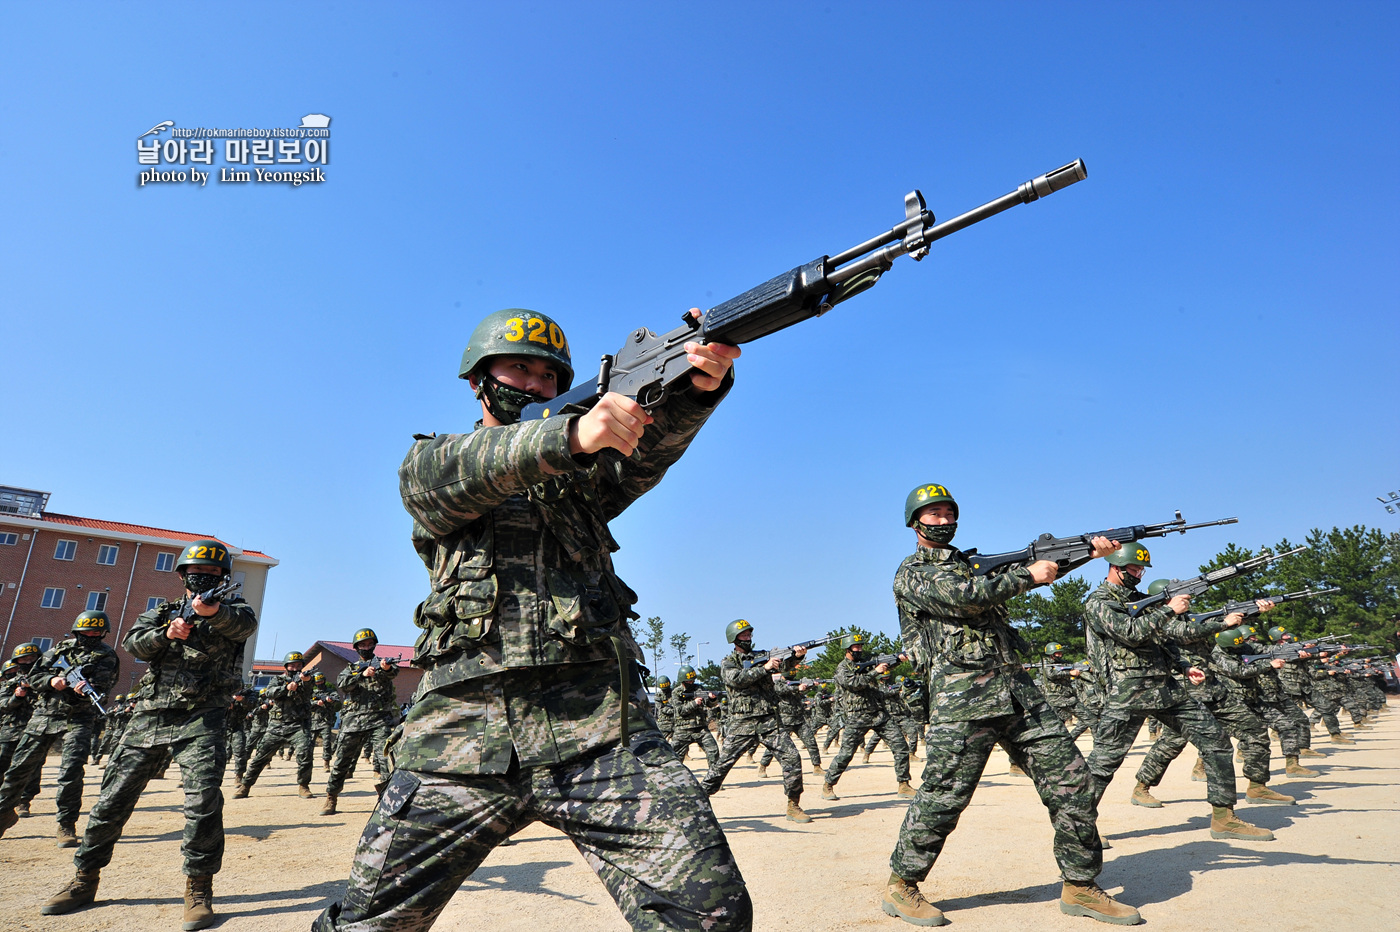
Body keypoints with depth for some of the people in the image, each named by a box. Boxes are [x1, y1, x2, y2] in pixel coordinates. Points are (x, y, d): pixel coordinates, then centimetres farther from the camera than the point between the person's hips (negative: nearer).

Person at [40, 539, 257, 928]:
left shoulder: (231, 608, 4)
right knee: (114, 797, 10)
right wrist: (167, 634, -21)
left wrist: (214, 611, -43)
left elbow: (245, 625, -21)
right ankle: (85, 879, 28)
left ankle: (199, 888, -4)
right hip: (149, 718, 5)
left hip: (200, 720, -4)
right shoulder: (162, 611, 17)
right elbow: (134, 642, 0)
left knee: (204, 799, -15)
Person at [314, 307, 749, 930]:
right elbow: (459, 472, -12)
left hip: (598, 729, 1)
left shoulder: (585, 470, 19)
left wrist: (697, 385, -26)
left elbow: (649, 448, -3)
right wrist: (570, 434, -31)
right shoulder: (429, 462, 13)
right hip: (463, 733, 0)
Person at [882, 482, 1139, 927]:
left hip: (1019, 690, 7)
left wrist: (1091, 552, -1)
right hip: (962, 697, -7)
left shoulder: (971, 564, 23)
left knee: (1070, 780, 3)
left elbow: (1034, 572, 14)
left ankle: (1080, 887, 18)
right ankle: (900, 886, 13)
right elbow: (962, 598, -16)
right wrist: (1028, 575, -8)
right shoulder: (911, 573, 0)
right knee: (944, 796, -4)